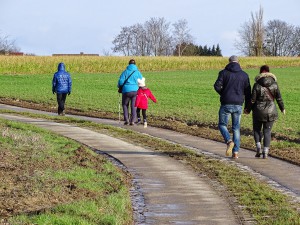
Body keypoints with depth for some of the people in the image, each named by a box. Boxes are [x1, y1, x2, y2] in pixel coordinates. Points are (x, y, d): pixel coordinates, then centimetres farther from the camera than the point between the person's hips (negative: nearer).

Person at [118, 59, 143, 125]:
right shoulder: (137, 72, 3)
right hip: (135, 90, 1)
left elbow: (121, 81, -6)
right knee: (134, 106, 9)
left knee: (125, 105, 17)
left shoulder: (125, 72, -2)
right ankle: (133, 121, 3)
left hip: (126, 91, -1)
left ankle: (126, 120, 9)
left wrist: (119, 87, 15)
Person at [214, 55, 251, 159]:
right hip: (238, 105, 3)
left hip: (226, 104, -3)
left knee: (222, 125, 10)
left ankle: (229, 141, -18)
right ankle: (235, 152, 6)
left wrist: (223, 94, 7)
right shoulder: (244, 75, 5)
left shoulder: (224, 72, -3)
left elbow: (217, 86, -13)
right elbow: (247, 91, 5)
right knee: (236, 128, 11)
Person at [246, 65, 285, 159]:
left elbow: (252, 100, -7)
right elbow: (279, 98, 1)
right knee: (267, 132, 8)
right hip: (271, 111, 2)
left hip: (258, 111, -2)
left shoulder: (257, 85, -10)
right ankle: (265, 152, 1)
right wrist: (282, 108, 16)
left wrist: (248, 109, 8)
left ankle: (258, 147, -3)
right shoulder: (274, 84, -4)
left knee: (257, 130, 16)